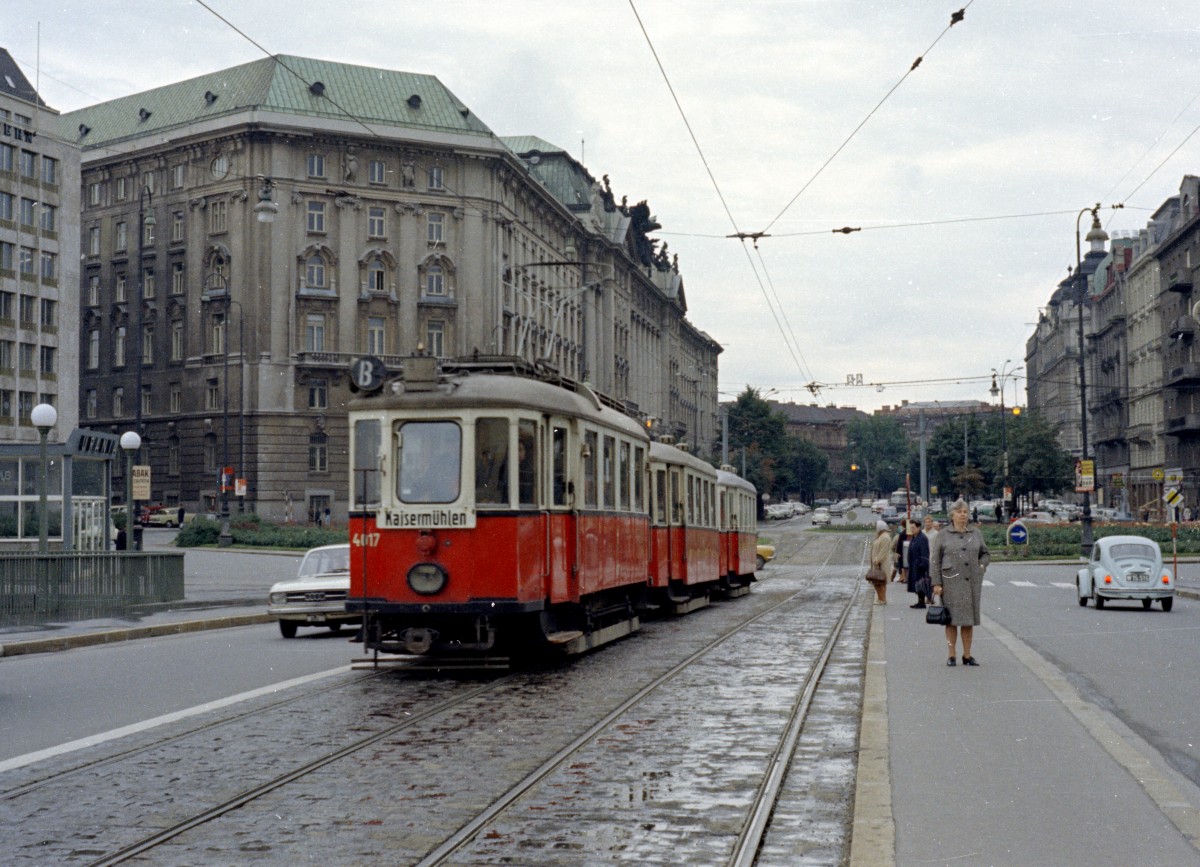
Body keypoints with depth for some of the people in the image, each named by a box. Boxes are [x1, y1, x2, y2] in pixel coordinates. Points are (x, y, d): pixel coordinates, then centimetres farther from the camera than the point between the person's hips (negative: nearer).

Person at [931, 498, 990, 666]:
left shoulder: (975, 533, 9)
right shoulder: (944, 534, 0)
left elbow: (985, 554, 19)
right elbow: (935, 560, -1)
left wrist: (982, 566, 0)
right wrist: (936, 583, -7)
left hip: (972, 581, 3)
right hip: (951, 581, -3)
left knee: (969, 618, 6)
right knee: (952, 618, 0)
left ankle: (967, 655, 14)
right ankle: (951, 655, 8)